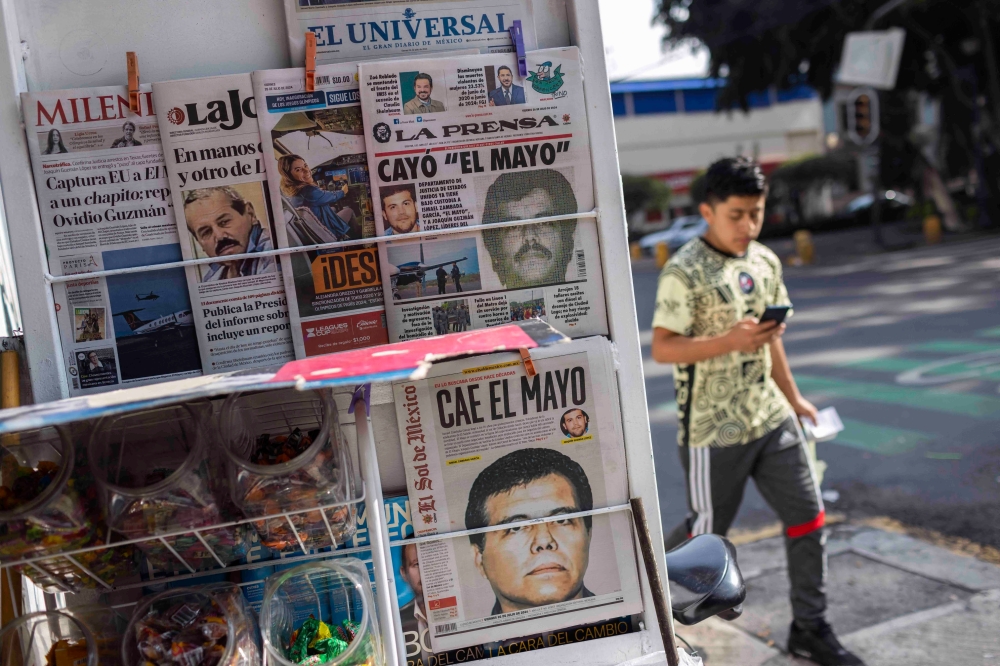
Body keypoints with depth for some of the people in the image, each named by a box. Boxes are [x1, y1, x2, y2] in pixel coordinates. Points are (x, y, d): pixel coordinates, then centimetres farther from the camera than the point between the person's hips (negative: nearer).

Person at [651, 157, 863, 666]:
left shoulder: (765, 262, 7)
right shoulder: (684, 272, -16)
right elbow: (662, 348, -19)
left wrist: (793, 397, 21)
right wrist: (728, 341, -31)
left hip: (770, 418, 7)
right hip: (713, 429, -6)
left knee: (808, 517, 7)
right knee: (708, 529, 8)